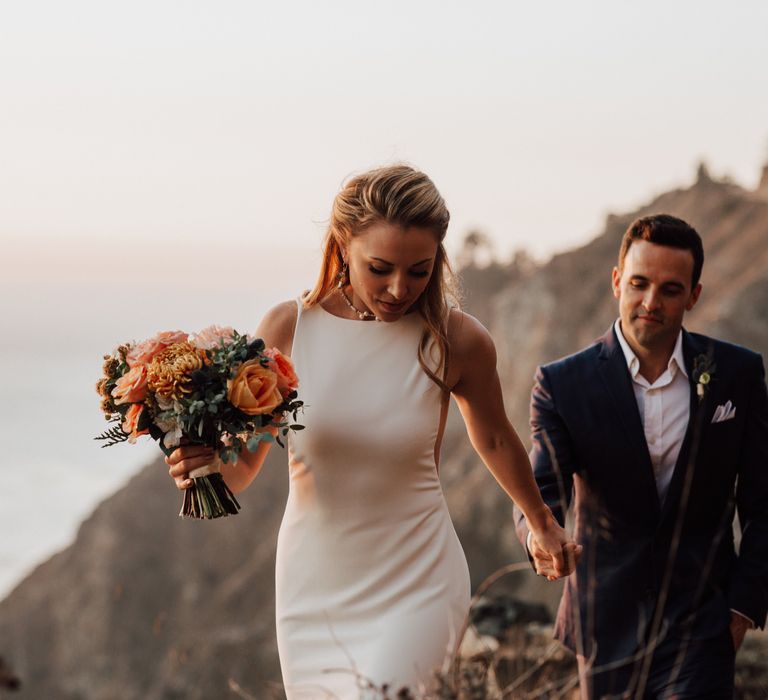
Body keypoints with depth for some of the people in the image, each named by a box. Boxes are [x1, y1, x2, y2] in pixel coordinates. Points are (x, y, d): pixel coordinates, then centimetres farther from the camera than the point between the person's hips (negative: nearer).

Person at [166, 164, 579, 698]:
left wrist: (543, 523, 27)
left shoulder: (456, 341, -9)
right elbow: (242, 468, 0)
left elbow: (494, 439, 11)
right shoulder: (289, 328, -7)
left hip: (414, 592, -2)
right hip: (313, 590, 3)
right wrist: (203, 463, -24)